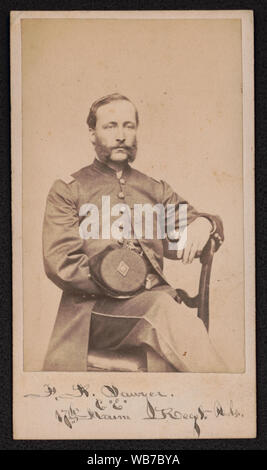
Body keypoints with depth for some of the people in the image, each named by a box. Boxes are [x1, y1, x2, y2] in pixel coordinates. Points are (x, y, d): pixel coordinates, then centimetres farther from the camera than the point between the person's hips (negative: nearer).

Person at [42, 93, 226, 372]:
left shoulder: (157, 191, 22)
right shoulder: (66, 190, 10)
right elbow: (59, 263, -2)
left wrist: (204, 224, -7)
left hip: (153, 301, 4)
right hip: (93, 310, -3)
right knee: (163, 310, -34)